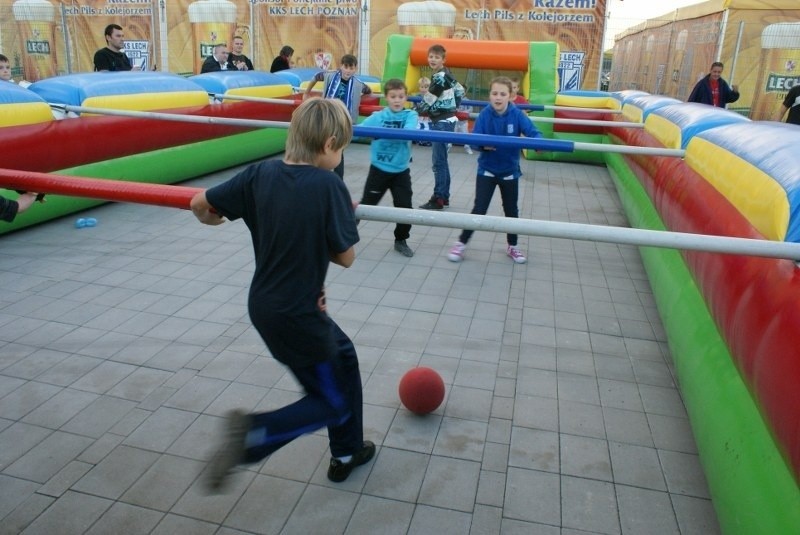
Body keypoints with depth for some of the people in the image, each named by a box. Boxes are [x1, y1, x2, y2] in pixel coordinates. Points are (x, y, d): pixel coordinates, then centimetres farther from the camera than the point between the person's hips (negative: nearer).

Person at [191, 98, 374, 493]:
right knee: (333, 404, 12)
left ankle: (347, 453, 40)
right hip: (296, 315, -7)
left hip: (264, 304, 7)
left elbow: (200, 205, 3)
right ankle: (252, 435, -8)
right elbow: (346, 256, -12)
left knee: (343, 355, 26)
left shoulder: (261, 173, -4)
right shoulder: (329, 186, -19)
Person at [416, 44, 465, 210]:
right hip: (445, 120, 10)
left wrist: (413, 112, 0)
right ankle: (444, 196, 21)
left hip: (443, 122, -10)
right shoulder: (445, 75, 13)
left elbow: (428, 101, -15)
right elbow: (460, 91, 23)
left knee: (438, 160, -7)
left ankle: (438, 199, -2)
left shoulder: (440, 78, -16)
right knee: (442, 159, 14)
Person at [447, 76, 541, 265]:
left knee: (511, 210, 13)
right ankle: (461, 243, 11)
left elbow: (533, 132, -21)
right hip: (487, 170, -1)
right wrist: (483, 144, -36)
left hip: (510, 171, 1)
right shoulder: (484, 114, -13)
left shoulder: (517, 114, -13)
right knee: (479, 209, -3)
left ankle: (512, 246, 31)